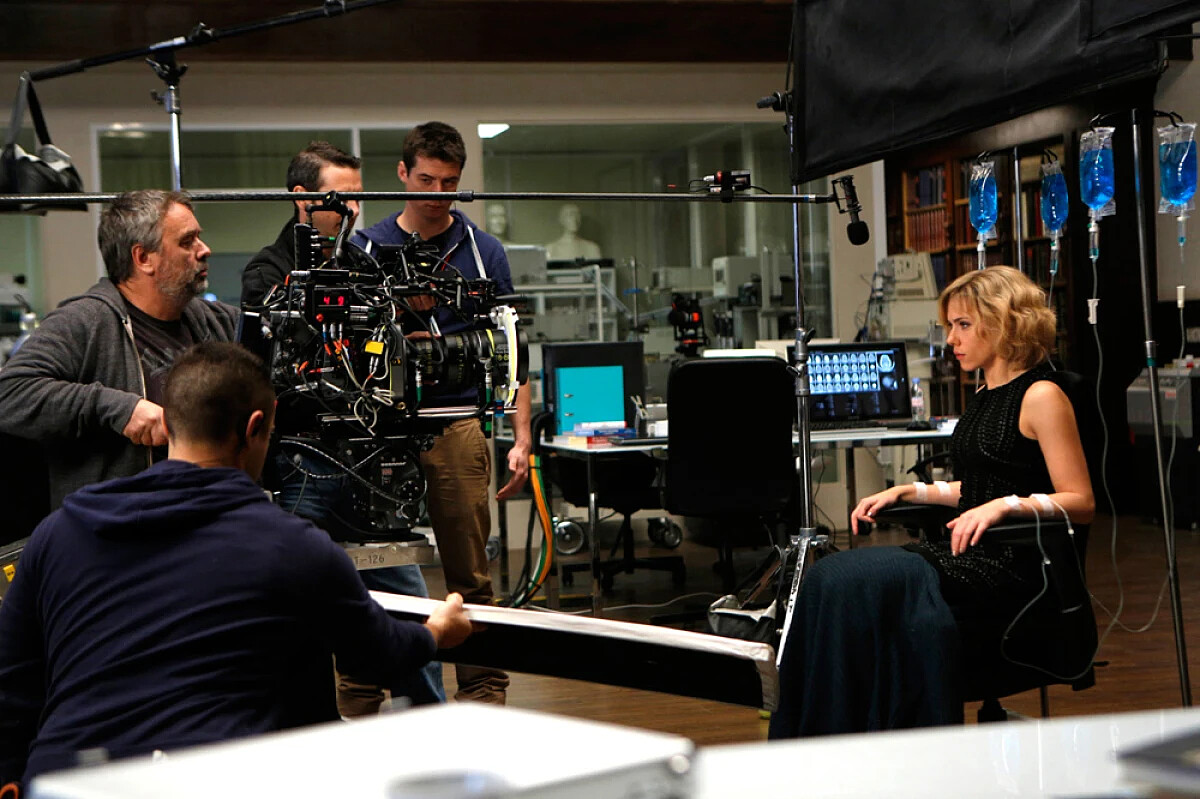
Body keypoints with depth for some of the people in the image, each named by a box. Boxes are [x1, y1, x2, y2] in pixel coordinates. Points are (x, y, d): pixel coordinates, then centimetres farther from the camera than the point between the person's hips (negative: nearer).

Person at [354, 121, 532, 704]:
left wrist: (522, 438, 0)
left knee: (470, 575, 2)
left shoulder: (483, 250, 9)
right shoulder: (366, 247, 8)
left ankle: (484, 693, 11)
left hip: (458, 426, 0)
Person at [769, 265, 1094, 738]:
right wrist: (906, 492, 17)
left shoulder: (1041, 396, -8)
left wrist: (1005, 506, -25)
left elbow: (1080, 502, -12)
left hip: (1012, 566, -9)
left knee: (853, 583, -26)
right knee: (828, 579, -14)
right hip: (966, 555, 9)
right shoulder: (986, 398, 19)